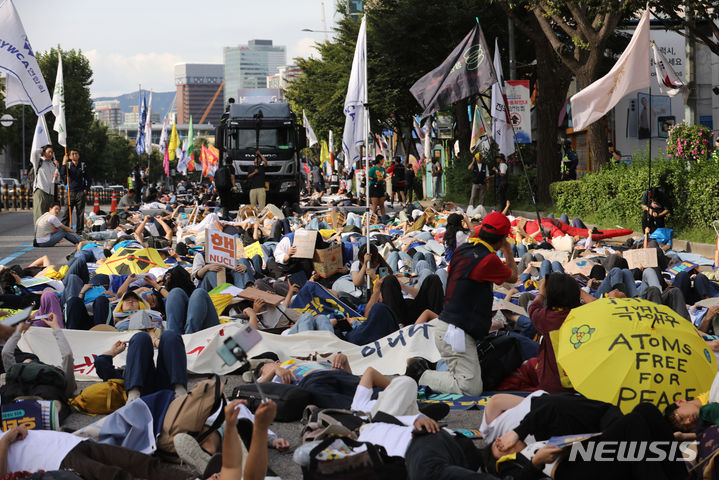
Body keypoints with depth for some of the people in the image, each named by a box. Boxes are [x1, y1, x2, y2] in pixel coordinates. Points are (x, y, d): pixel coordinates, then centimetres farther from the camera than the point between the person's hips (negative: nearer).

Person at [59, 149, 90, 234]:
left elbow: (87, 179, 17)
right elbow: (62, 175, -14)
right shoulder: (68, 165, 4)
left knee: (80, 213, 2)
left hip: (80, 192, 1)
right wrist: (64, 163, -18)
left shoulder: (82, 166, 8)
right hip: (70, 192, -1)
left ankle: (79, 231, 7)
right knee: (67, 213, -6)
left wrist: (86, 189, 4)